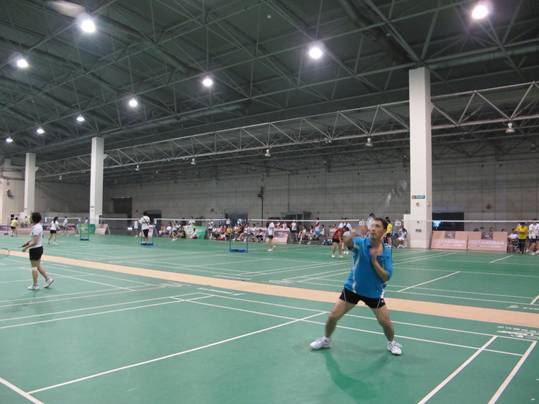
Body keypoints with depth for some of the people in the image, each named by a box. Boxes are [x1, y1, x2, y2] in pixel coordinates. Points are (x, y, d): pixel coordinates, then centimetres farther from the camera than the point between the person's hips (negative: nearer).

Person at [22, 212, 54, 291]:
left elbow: (34, 242, -23)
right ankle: (48, 279, 21)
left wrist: (26, 247, -16)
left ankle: (35, 285, 10)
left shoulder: (36, 228, -22)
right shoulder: (38, 226, 8)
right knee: (38, 265, 19)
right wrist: (28, 242, 12)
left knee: (34, 267, 1)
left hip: (35, 249, -10)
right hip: (39, 248, 10)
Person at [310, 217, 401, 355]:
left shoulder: (387, 252, -8)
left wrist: (374, 260, -23)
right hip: (352, 288, -1)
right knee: (333, 316, -1)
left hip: (374, 292, 1)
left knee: (385, 322, -1)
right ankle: (326, 339, 28)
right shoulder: (361, 243, -15)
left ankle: (392, 342, 32)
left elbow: (386, 277, -12)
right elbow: (347, 242, -39)